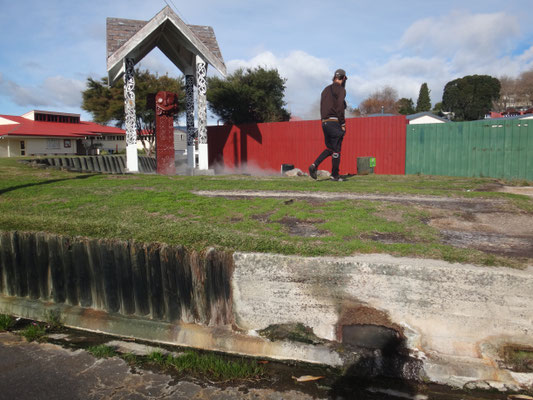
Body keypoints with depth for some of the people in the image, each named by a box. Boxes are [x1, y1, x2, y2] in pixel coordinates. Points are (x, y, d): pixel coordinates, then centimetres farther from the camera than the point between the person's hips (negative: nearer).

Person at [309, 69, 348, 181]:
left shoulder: (325, 90, 19)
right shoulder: (340, 89, -4)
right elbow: (340, 107, -15)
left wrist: (324, 122, 17)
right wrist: (343, 124, -11)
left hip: (324, 122, 8)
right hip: (335, 122, -7)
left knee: (330, 148, 15)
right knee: (336, 149, 0)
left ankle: (314, 165, -3)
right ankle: (335, 175, 4)